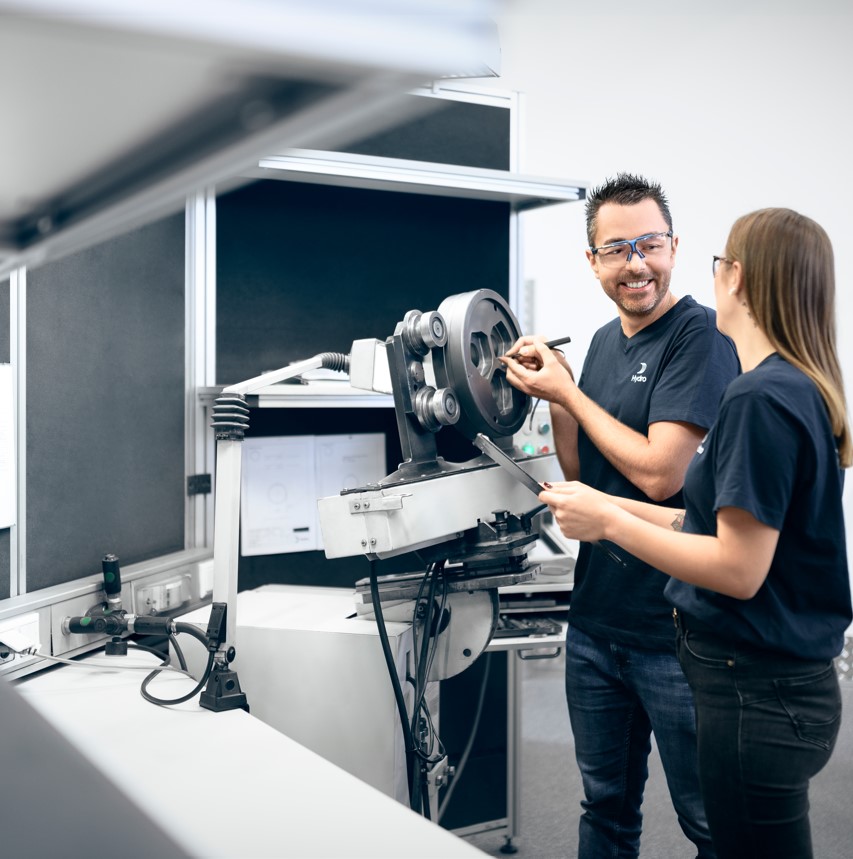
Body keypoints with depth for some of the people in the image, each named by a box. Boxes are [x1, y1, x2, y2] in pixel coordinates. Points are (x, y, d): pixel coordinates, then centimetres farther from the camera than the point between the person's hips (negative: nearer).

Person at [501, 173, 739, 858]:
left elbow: (658, 474, -22)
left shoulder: (701, 335, -14)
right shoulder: (605, 341, 10)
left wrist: (568, 391, -12)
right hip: (596, 621, 7)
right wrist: (553, 396, -3)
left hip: (678, 631, -7)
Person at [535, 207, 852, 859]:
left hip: (757, 695, -9)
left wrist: (609, 523, -15)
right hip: (781, 677, 9)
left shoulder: (761, 400, -21)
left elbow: (738, 570, -23)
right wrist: (610, 506, 10)